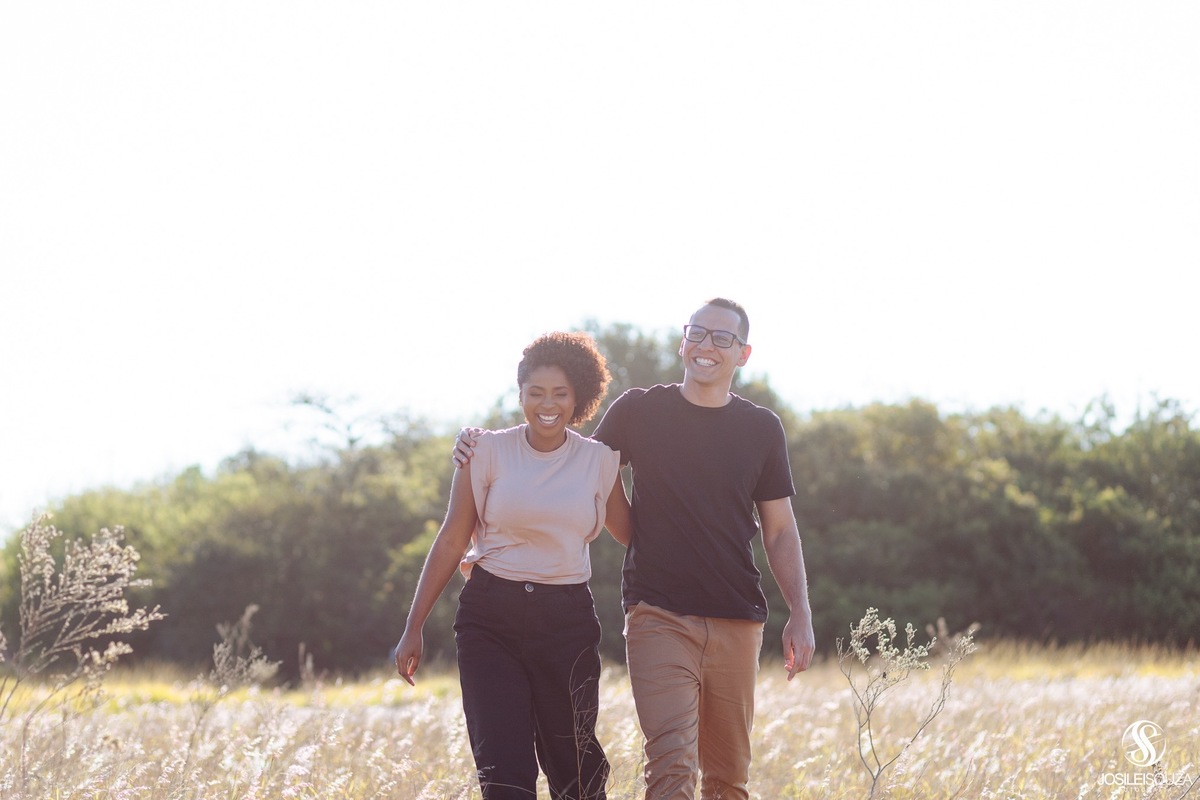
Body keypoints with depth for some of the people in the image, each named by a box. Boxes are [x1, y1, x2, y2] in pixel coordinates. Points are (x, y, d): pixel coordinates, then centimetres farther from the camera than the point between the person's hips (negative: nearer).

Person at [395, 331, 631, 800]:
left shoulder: (599, 461, 4)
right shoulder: (489, 452, 0)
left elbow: (628, 534, 18)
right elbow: (451, 541, 2)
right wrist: (414, 628, 0)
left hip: (567, 620, 1)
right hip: (491, 618, -1)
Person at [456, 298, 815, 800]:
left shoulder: (761, 429, 9)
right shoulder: (639, 411, 4)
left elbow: (779, 531, 13)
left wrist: (800, 614, 4)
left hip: (736, 623, 3)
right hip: (659, 616, -3)